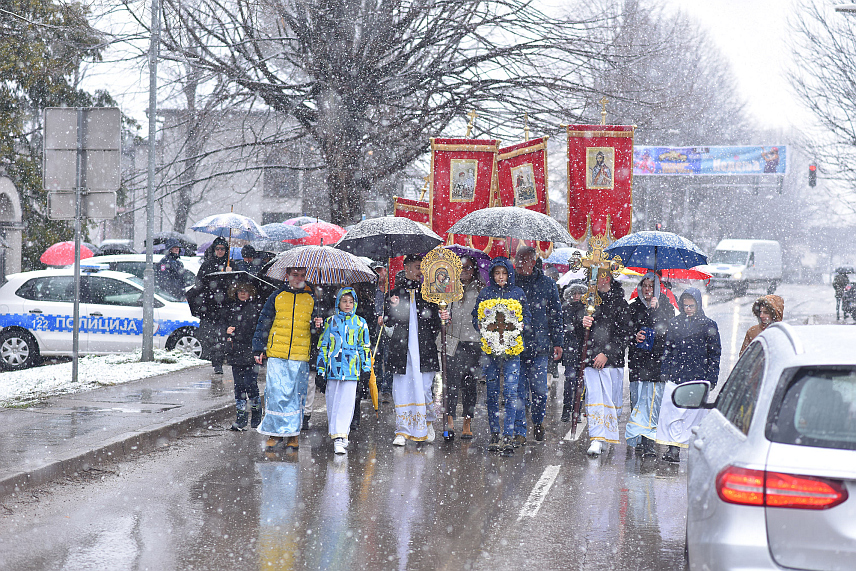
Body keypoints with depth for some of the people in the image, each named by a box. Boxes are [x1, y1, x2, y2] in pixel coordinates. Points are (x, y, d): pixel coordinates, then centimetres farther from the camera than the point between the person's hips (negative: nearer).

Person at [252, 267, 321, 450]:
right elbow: (263, 324, 11)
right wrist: (258, 349, 7)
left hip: (300, 357, 1)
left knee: (297, 395, 2)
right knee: (276, 393, -6)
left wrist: (317, 325, -4)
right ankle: (275, 432, 3)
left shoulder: (311, 299, 12)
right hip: (276, 355, -1)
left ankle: (292, 434, 10)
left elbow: (316, 323, 20)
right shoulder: (277, 297, 8)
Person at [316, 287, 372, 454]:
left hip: (352, 370, -1)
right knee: (332, 403, 5)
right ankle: (335, 432, 17)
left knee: (347, 403, -10)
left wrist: (366, 368, 9)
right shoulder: (331, 322, 10)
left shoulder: (360, 323, 9)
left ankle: (341, 436, -13)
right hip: (333, 369, 1)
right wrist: (320, 368, 7)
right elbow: (323, 346, 12)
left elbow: (365, 347, 13)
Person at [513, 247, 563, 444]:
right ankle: (519, 432, 3)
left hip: (539, 346, -1)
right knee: (518, 391, -2)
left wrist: (557, 343, 5)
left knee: (539, 389, -1)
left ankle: (538, 422, 25)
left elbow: (555, 315, 9)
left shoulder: (548, 284, 6)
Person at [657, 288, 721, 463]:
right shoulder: (675, 323, 12)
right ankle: (674, 449, -6)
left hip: (698, 379, -3)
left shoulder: (708, 325, 3)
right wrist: (665, 371, 10)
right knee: (671, 413, -6)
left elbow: (714, 353, 4)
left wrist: (711, 378, -2)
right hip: (675, 377, 3)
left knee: (695, 414, -3)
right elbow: (668, 349, 18)